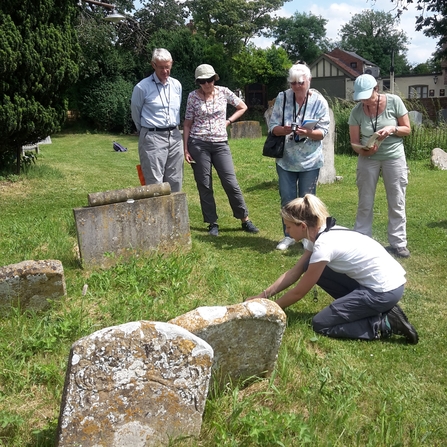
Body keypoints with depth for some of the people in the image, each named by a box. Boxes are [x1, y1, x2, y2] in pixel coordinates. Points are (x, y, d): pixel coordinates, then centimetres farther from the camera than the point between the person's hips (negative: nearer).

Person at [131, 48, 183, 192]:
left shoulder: (177, 85, 7)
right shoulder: (142, 87, -8)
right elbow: (136, 114, 5)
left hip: (175, 137, 5)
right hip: (152, 138, -5)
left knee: (175, 181, 8)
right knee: (155, 183, -5)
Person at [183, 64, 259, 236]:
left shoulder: (223, 92, 1)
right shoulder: (193, 96, -2)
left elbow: (242, 107, 15)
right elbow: (187, 124, 1)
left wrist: (228, 121, 3)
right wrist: (185, 148, -4)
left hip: (220, 144, 1)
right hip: (198, 144, -1)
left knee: (231, 183, -1)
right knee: (204, 185, 3)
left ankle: (245, 219, 9)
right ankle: (212, 223, 13)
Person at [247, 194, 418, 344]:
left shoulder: (324, 244, -23)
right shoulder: (319, 234, 4)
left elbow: (299, 292, -13)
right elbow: (294, 273, 10)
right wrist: (264, 295, 5)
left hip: (385, 290, -9)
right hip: (371, 279, 9)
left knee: (320, 324, -5)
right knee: (312, 270, 7)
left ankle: (386, 324, -4)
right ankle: (361, 306, 9)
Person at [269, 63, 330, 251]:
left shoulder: (319, 101, -7)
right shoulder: (282, 98, -3)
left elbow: (323, 132, -10)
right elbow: (272, 126, -4)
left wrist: (308, 133, -30)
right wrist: (284, 130, -25)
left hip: (310, 161, -1)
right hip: (286, 159, 2)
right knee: (287, 200, 7)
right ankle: (289, 235, 23)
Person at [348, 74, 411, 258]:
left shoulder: (394, 101, -11)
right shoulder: (357, 111, -10)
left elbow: (407, 129, -3)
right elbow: (354, 142, -6)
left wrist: (393, 129, -23)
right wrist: (364, 151, -27)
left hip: (394, 157, 0)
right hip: (368, 159, 0)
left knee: (397, 203, 4)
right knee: (365, 203, 5)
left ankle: (398, 243, 14)